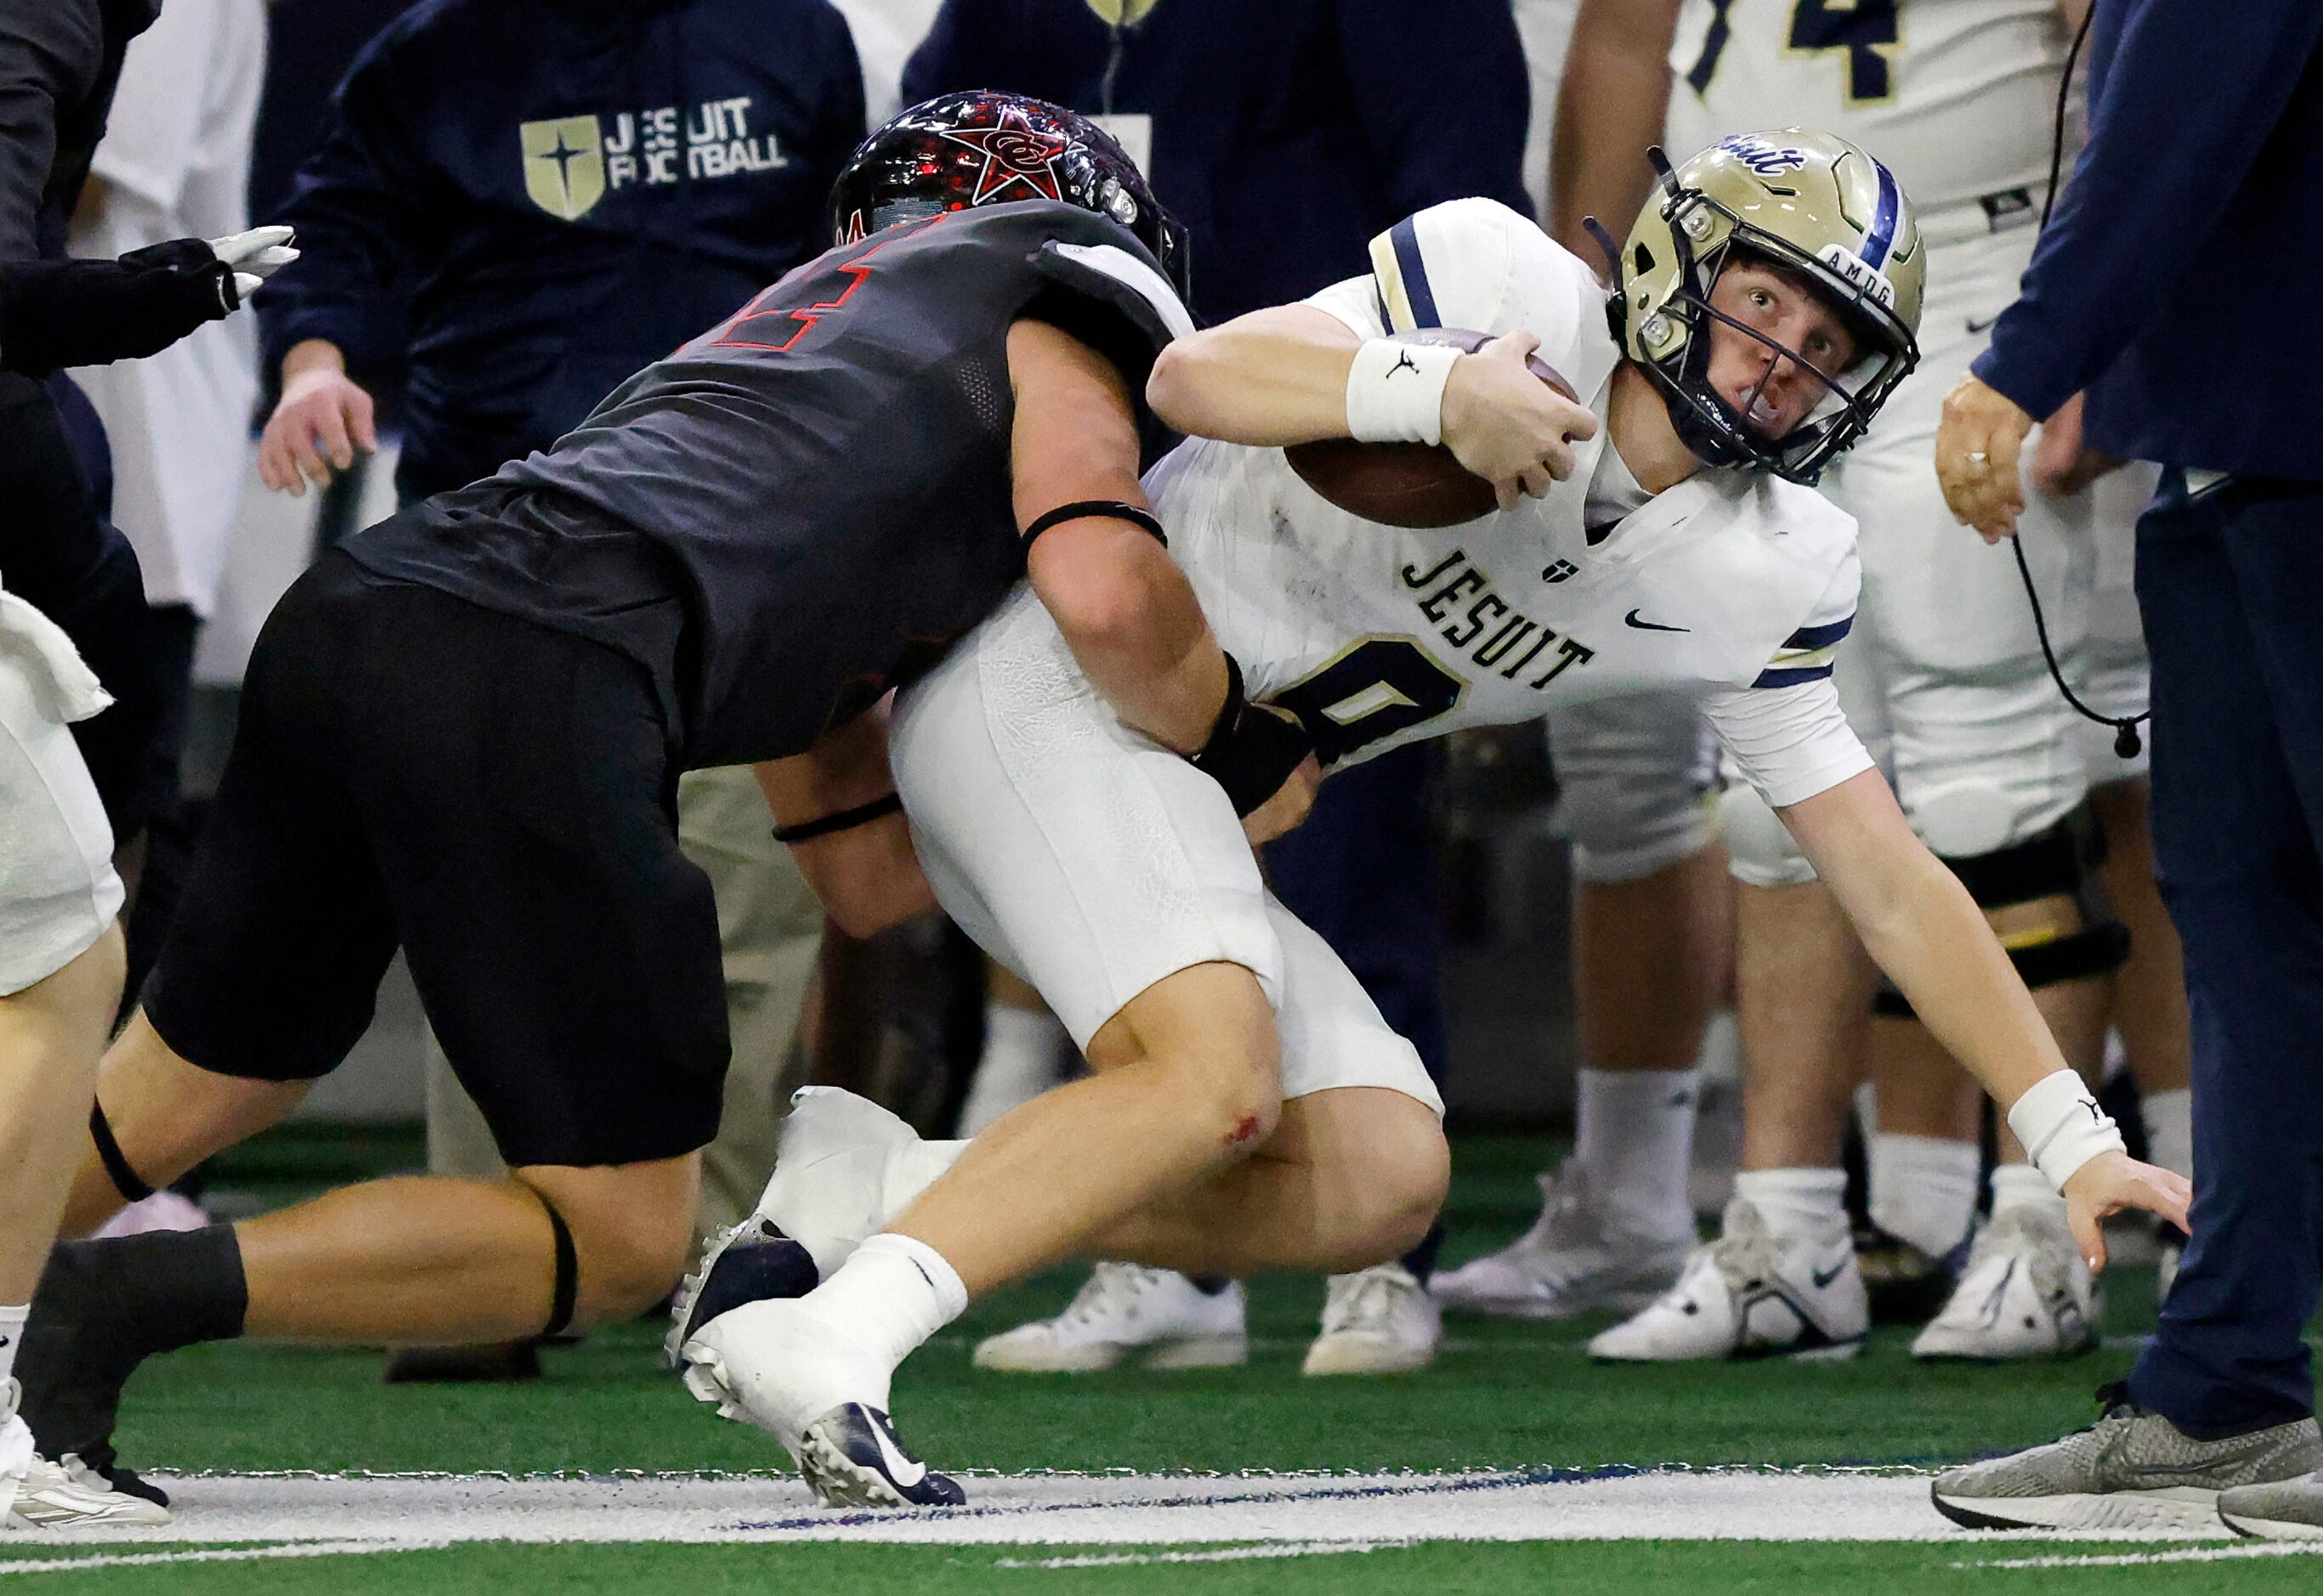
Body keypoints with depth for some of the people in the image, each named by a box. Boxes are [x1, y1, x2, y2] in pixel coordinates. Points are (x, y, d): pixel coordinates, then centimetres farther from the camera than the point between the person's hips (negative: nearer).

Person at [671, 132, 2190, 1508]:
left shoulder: (1757, 581, 5)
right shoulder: (1517, 291, -13)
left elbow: (1892, 881, 9)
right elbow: (1196, 375, -23)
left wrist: (2074, 1136, 4)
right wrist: (1439, 395, -40)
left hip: (1175, 796, 8)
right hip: (1045, 676, -8)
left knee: (1381, 1180, -6)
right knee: (1217, 1081, -28)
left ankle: (870, 1188, -9)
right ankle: (823, 1336, -31)